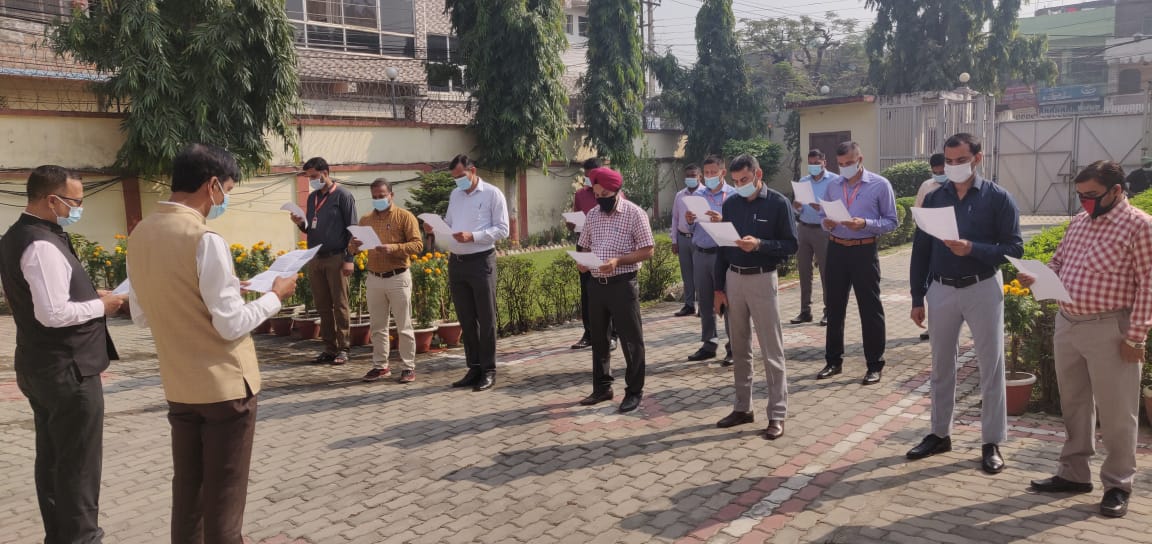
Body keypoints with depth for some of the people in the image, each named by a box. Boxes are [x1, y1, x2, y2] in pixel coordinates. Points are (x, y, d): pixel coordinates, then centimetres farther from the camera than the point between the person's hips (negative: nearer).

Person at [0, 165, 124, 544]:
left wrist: (88, 295, 8)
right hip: (67, 370, -10)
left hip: (40, 367, 10)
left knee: (52, 457, 18)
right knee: (78, 464, 0)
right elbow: (53, 314, -28)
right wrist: (100, 306, -13)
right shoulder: (43, 245, -22)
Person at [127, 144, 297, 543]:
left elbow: (141, 316, 13)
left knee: (187, 494, 17)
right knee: (223, 501, 5)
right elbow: (232, 325, -19)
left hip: (178, 387, 7)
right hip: (225, 386, -7)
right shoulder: (205, 239, -20)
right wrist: (274, 296, -4)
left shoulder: (140, 235, 4)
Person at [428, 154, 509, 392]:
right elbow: (449, 224, 18)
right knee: (466, 319, 11)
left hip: (481, 261, -6)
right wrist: (435, 228, -4)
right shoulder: (455, 195, 15)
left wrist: (472, 236, -20)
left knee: (486, 318, 0)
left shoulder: (492, 194, -4)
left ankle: (488, 371, 8)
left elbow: (502, 229, -10)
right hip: (456, 262, 6)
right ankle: (474, 368, 20)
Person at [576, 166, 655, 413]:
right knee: (598, 338, 13)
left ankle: (634, 392, 12)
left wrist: (618, 260, -22)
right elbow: (584, 246, 18)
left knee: (630, 339, 2)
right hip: (595, 284, 6)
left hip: (622, 284, -6)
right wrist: (581, 262, -4)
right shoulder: (592, 214, 10)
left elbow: (647, 251, -10)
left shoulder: (634, 213, -8)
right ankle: (602, 388, 26)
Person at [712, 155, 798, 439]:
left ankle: (777, 415, 6)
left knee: (771, 351, 0)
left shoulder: (778, 203, -6)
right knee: (739, 348, 12)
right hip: (733, 279, 5)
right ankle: (742, 408, 22)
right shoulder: (730, 204, 7)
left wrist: (759, 244, -23)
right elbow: (722, 247, 10)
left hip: (762, 279, -5)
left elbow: (791, 245, -7)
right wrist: (719, 288, 7)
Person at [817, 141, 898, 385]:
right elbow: (823, 216, 14)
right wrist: (826, 223, -9)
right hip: (836, 250, 4)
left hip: (864, 251, -4)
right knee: (835, 308, 11)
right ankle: (833, 361, 22)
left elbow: (891, 222, -5)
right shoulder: (833, 186, 10)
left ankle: (874, 365, 12)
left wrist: (865, 224, -21)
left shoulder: (880, 185, -3)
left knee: (870, 309, 1)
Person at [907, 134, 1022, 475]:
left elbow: (1014, 248, -9)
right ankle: (940, 434, 25)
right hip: (941, 290, 3)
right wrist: (917, 299, 3)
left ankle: (992, 443, 15)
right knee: (941, 365, 12)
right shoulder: (933, 199, 4)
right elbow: (920, 251, 5)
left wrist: (972, 249, -25)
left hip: (982, 290, -3)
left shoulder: (998, 198, -6)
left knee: (990, 366, 4)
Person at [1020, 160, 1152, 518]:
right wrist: (1036, 278, -2)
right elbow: (1058, 264, 20)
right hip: (1067, 324, 7)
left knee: (1114, 412, 3)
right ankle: (1074, 473, 27)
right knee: (1074, 405, 15)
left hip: (1109, 329, -7)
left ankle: (1117, 485, 17)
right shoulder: (1079, 222, 12)